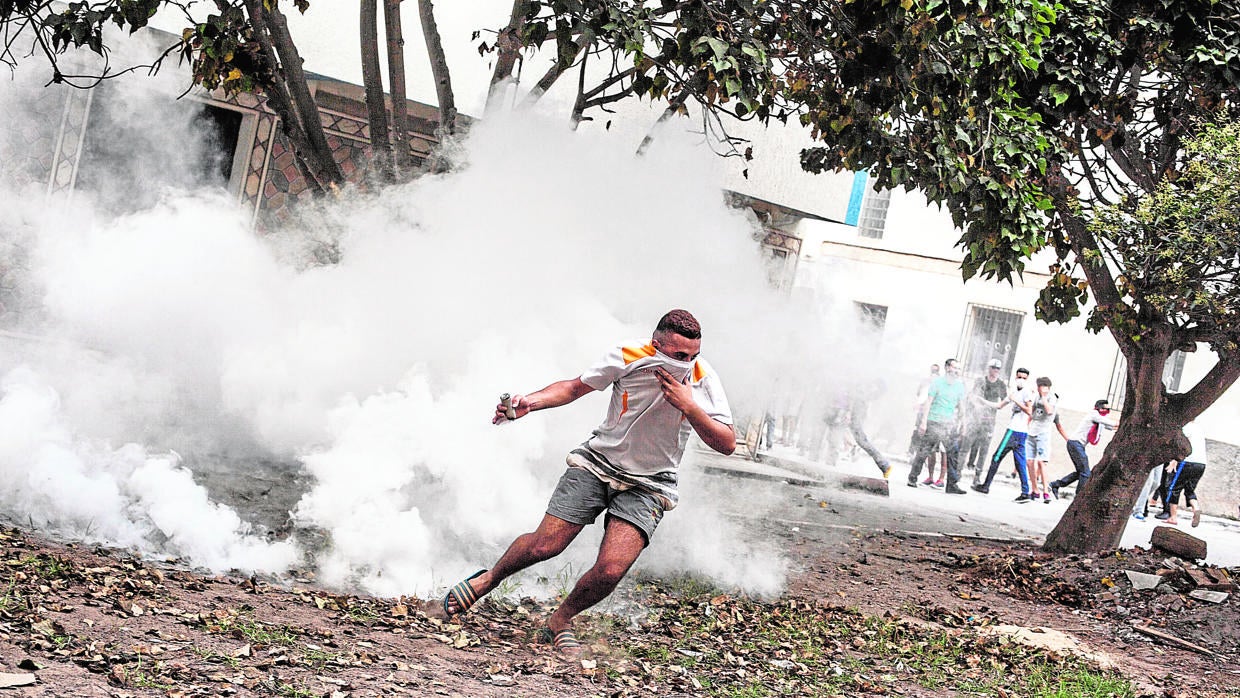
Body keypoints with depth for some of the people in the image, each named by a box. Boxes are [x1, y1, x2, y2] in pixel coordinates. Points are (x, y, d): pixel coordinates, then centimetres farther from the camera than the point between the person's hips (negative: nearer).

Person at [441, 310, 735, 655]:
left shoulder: (703, 378, -14)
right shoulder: (626, 357, -14)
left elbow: (727, 444, -15)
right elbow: (575, 386, 2)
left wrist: (690, 406, -27)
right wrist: (529, 402, -13)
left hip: (647, 487, 0)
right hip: (597, 463, 0)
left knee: (610, 571, -18)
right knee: (544, 545, -8)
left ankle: (560, 622, 11)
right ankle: (489, 579, 24)